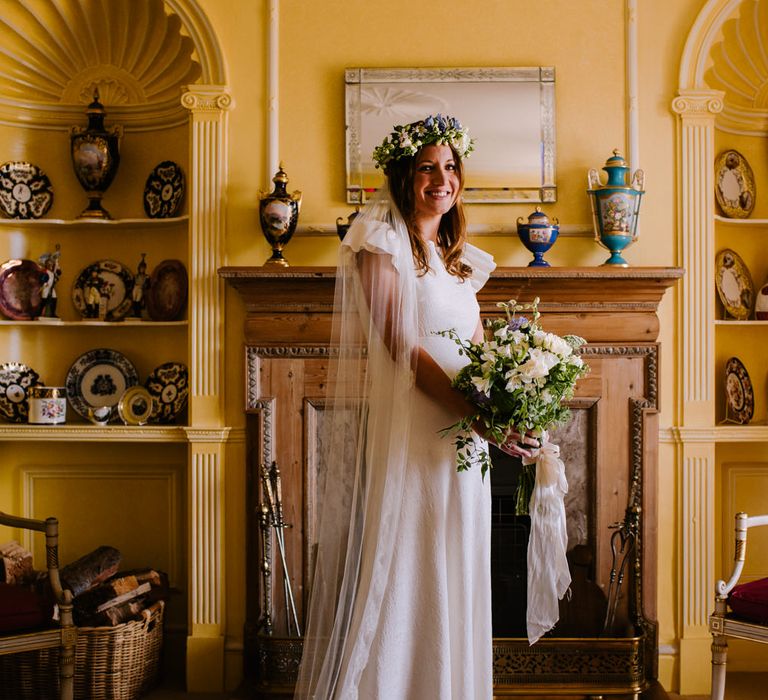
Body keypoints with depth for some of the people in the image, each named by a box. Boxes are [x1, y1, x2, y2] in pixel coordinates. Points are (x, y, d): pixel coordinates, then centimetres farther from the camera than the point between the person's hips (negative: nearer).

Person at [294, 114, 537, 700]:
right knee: (393, 574, -2)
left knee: (450, 584, 12)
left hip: (459, 439, 7)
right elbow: (403, 348, -16)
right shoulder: (382, 240, -6)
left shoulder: (459, 257, 17)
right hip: (401, 435, -7)